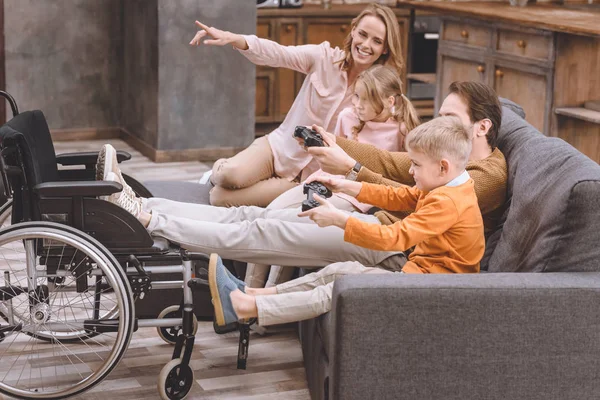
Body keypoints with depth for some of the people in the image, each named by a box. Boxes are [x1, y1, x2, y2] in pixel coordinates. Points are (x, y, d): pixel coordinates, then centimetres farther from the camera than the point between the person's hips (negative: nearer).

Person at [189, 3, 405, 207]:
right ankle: (220, 169, 9)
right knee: (230, 176, -29)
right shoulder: (324, 57, -8)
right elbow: (277, 54, -24)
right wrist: (233, 38, -40)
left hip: (310, 174, -1)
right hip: (280, 146, 1)